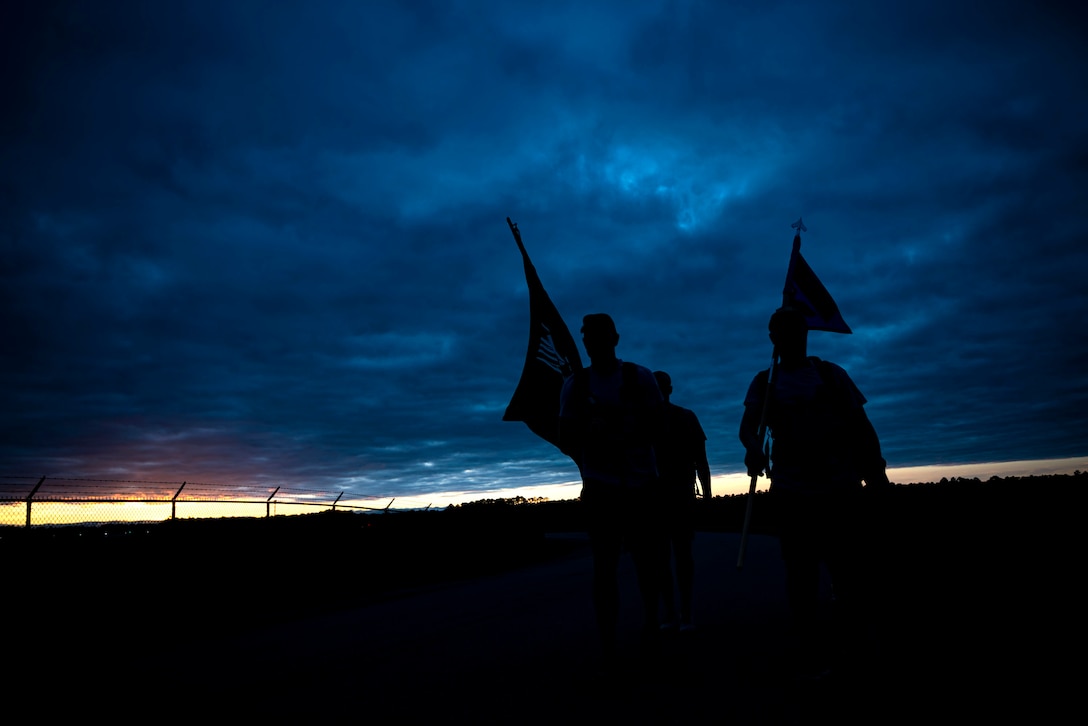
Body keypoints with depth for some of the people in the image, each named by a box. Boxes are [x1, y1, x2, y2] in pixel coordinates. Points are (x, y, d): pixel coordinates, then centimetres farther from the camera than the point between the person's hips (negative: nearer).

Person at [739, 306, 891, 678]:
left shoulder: (831, 373, 8)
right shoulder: (764, 382, 7)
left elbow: (861, 426, 6)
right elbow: (747, 427, -5)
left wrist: (876, 472, -3)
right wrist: (754, 448, -28)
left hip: (842, 487, 0)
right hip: (792, 491, 0)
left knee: (849, 567, 2)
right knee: (801, 573, 3)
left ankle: (850, 644, 21)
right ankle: (811, 652, 15)